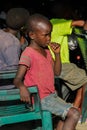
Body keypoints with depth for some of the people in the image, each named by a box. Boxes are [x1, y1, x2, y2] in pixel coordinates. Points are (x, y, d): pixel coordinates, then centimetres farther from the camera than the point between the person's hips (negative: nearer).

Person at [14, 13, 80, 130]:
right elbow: (17, 79, -24)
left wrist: (57, 54, -2)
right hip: (41, 99, -9)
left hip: (51, 95, 9)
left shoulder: (46, 51, 9)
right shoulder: (28, 54, -18)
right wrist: (22, 87, -47)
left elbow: (57, 72, 11)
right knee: (74, 114, -17)